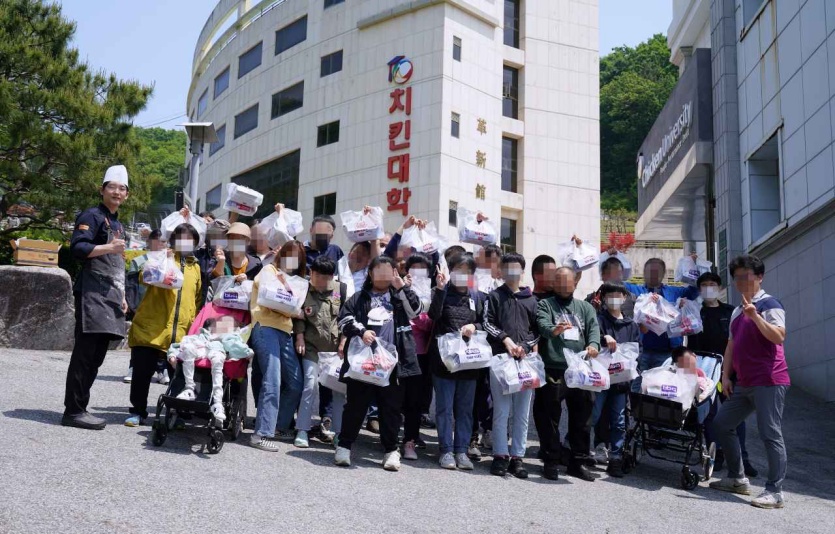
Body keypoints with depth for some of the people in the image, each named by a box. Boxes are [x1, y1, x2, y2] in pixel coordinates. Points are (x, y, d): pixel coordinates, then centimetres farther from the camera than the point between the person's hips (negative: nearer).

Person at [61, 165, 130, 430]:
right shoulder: (92, 216, -3)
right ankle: (73, 411, -8)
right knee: (85, 352, -10)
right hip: (92, 293, -9)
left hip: (110, 295, 9)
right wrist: (108, 248, -26)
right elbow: (77, 247, -17)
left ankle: (79, 407, 14)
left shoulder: (118, 225, 24)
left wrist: (121, 297, 23)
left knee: (97, 355, 9)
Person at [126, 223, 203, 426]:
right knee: (142, 372, 1)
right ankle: (138, 412, 13)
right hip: (151, 328, -2)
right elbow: (145, 277, -10)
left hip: (182, 333, 3)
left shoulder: (196, 267, 17)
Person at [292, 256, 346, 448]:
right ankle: (302, 430, -3)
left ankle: (338, 430, 12)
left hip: (336, 346, 2)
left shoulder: (341, 289, 2)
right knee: (311, 384, -11)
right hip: (312, 346, -2)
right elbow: (299, 318, 3)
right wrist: (300, 338, -6)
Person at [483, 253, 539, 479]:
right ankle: (501, 455, 4)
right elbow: (488, 323, 2)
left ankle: (517, 457, 9)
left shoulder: (531, 299, 15)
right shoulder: (495, 296, 9)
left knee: (522, 412, 3)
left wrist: (531, 347, -1)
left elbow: (537, 329, 16)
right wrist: (506, 340, -10)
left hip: (526, 359, 2)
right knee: (501, 410, -2)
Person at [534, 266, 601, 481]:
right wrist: (554, 330, -37)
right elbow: (543, 326, -13)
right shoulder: (545, 305, 7)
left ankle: (578, 462, 20)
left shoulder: (585, 307, 18)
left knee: (581, 418, 9)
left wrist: (593, 344, -21)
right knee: (550, 418, -1)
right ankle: (551, 462, 9)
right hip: (553, 370, -4)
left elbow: (594, 328, 1)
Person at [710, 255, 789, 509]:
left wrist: (755, 316, -31)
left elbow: (778, 337, -21)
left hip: (768, 382, -9)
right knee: (721, 425, 11)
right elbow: (731, 345, 20)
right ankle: (737, 479, 20)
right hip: (744, 383, 9)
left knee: (770, 434, -9)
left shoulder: (769, 305, -7)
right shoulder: (737, 312, 19)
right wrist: (726, 375, 12)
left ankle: (775, 492, -4)